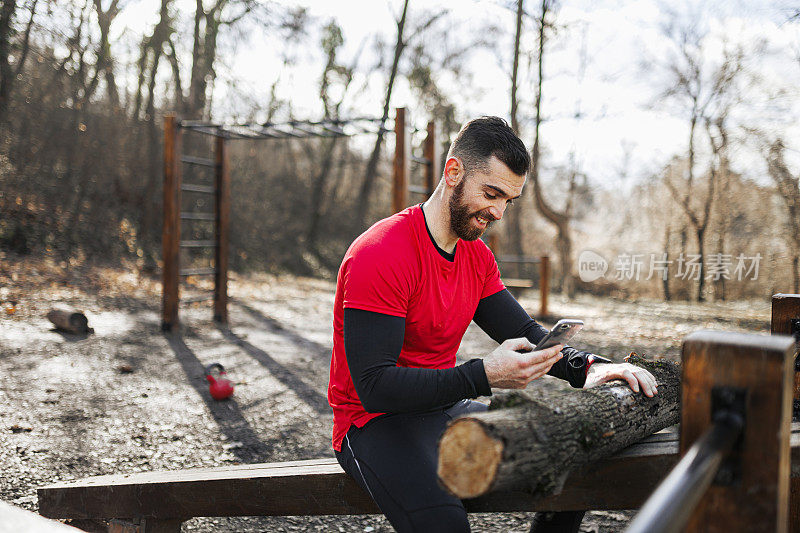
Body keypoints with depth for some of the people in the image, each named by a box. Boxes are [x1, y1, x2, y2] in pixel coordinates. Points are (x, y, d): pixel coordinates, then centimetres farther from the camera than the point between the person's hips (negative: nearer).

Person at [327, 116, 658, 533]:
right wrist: (483, 376, -37)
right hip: (377, 421, -8)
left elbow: (525, 334, 7)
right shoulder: (380, 256, -21)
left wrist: (588, 367, -14)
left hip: (446, 408, 8)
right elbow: (374, 386, -26)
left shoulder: (477, 256, 7)